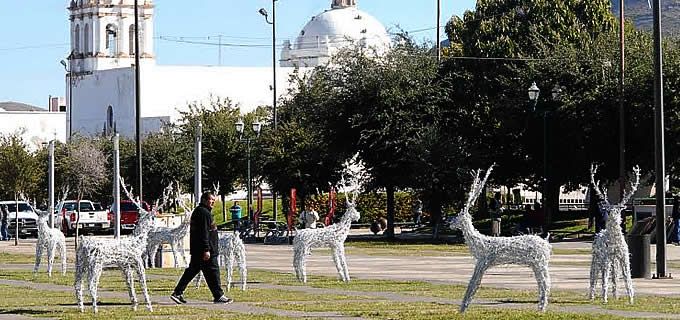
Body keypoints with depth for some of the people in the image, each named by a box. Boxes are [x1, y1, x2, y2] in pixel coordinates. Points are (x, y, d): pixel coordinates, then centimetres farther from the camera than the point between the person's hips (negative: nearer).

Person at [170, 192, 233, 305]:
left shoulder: (197, 211, 18)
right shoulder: (204, 213, -15)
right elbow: (204, 233, -21)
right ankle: (218, 296, 3)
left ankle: (178, 293, 9)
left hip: (196, 250, 11)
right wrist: (206, 250, -23)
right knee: (213, 271, -3)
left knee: (191, 271, 11)